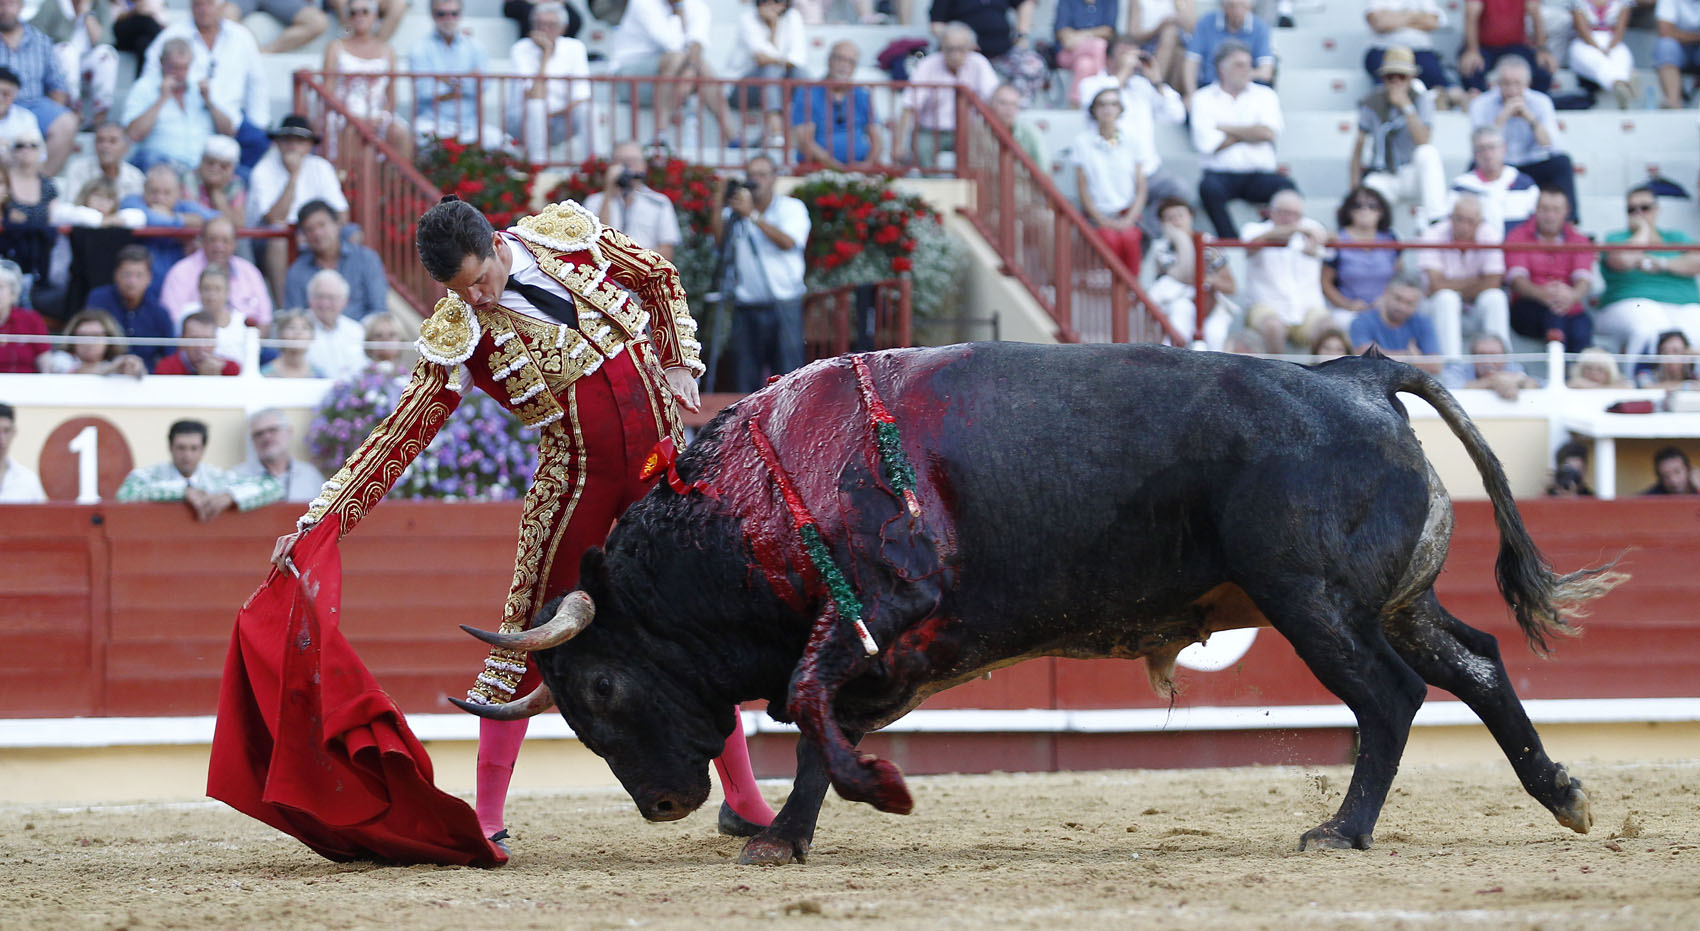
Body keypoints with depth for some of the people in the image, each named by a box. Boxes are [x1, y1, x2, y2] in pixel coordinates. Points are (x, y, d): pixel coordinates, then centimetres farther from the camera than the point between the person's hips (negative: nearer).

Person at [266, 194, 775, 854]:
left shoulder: (567, 234, -4)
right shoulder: (456, 335, -10)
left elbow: (658, 278, 13)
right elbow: (401, 434, -11)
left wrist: (679, 364, 2)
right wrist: (320, 521, -17)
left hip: (664, 451, 2)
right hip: (575, 475, -2)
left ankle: (743, 799, 18)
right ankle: (486, 818, -1)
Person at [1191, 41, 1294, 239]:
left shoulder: (1264, 95, 16)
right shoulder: (1203, 99, 9)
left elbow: (1269, 132, -3)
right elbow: (1207, 143, -6)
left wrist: (1227, 128, 1)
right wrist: (1251, 134, 3)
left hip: (1258, 176, 2)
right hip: (1220, 173, -2)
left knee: (1285, 186, -29)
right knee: (1209, 188, -36)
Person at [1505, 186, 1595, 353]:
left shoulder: (1578, 241, 10)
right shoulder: (1518, 237, 5)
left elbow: (1584, 279, -8)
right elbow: (1516, 279, -11)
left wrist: (1572, 296, -34)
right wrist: (1542, 294, -34)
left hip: (1569, 313, 2)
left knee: (1581, 331, -31)